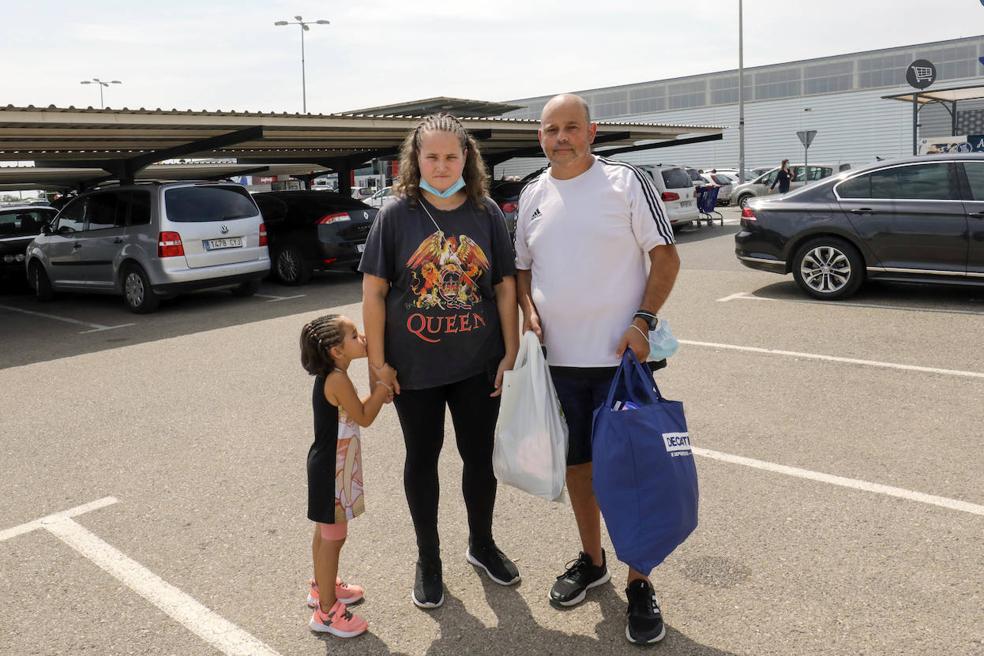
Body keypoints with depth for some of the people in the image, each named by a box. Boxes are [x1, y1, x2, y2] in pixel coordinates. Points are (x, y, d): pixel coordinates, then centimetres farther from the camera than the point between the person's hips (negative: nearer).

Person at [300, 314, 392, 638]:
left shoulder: (330, 376, 5)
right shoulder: (338, 380, -25)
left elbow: (354, 410, 15)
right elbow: (364, 418, -17)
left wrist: (378, 395, 1)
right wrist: (383, 384, -11)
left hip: (330, 466, 10)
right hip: (332, 470, -10)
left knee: (325, 532, 23)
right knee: (333, 537, 0)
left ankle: (322, 587, 40)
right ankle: (327, 612, 11)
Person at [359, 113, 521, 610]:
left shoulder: (486, 213, -2)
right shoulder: (396, 214, -7)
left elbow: (505, 286, 2)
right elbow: (373, 290, -6)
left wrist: (511, 352, -1)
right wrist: (377, 360, -8)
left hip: (478, 365, 2)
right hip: (414, 367, -1)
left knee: (480, 455, 14)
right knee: (422, 458, 13)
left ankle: (481, 543, 38)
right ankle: (428, 559, 32)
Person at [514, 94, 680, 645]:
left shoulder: (627, 182, -5)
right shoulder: (532, 195, 9)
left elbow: (666, 257, -5)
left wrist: (643, 319, -16)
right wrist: (527, 306, -1)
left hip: (620, 356, -4)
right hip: (558, 357, 5)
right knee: (577, 461, 15)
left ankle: (639, 585, 17)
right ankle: (592, 560, 35)